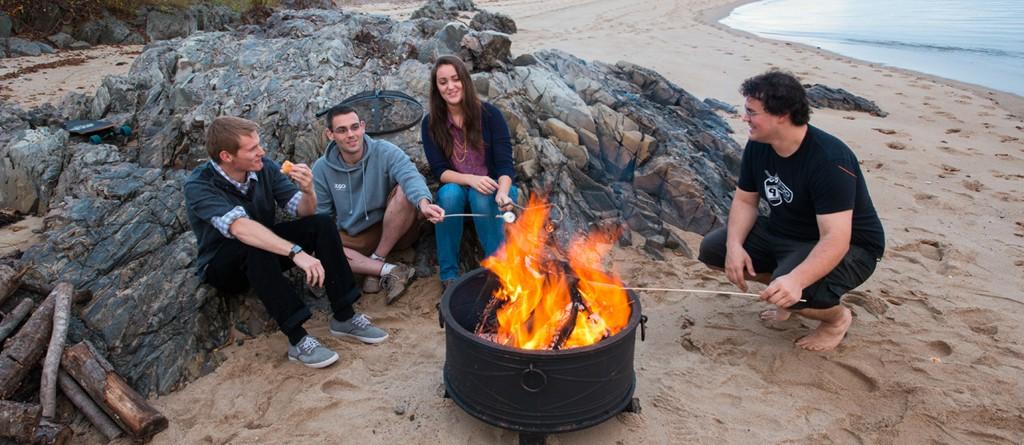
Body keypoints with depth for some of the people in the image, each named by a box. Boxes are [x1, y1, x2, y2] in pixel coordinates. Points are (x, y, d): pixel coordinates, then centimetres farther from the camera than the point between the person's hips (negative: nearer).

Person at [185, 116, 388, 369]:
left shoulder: (265, 168, -11)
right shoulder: (199, 186, -25)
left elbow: (303, 212, -9)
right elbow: (240, 228, -41)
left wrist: (308, 191, -32)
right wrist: (296, 252, -51)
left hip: (266, 254, 5)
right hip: (223, 267, -5)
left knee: (321, 224, -16)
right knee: (256, 247, -37)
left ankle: (344, 318, -16)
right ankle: (297, 339, -33)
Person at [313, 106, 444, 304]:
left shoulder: (384, 152, -14)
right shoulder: (321, 170, -5)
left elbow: (410, 175, -34)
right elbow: (321, 216, -1)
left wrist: (423, 202, -55)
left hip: (394, 230, -2)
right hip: (355, 238, 2)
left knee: (404, 191, -30)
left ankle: (376, 260, -17)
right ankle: (391, 271, -28)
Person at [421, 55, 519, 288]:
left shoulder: (489, 114, -12)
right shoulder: (431, 124, -6)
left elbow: (505, 163, -17)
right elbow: (439, 171, -10)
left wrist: (502, 192, -39)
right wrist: (471, 179, -30)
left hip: (490, 189, -1)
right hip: (456, 188, 1)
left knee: (481, 197, -35)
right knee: (449, 193, -33)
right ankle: (449, 274, -23)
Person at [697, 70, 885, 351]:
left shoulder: (829, 159, -31)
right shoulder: (758, 146, -7)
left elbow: (836, 240, -36)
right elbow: (745, 201, 1)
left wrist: (795, 280, -52)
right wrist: (735, 245, -18)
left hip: (850, 247, -7)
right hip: (784, 233, 8)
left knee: (789, 292, -36)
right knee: (711, 249, -3)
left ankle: (837, 317, 2)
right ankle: (787, 294, 10)